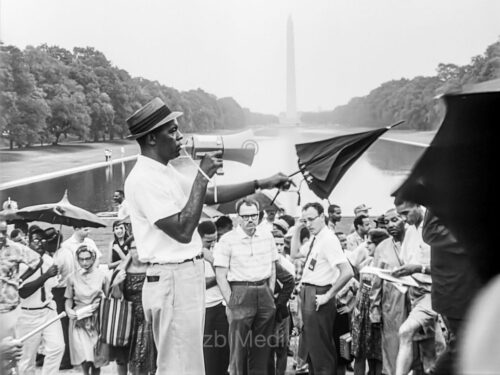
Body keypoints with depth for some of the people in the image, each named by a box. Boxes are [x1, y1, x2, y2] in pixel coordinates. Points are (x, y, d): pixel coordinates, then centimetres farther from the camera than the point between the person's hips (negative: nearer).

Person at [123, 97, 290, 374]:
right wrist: (202, 176, -22)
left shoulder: (165, 171, 12)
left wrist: (261, 184, 14)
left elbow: (211, 196, 18)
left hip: (187, 277, 10)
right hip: (172, 281, -10)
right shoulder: (144, 179, -19)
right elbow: (183, 231, -25)